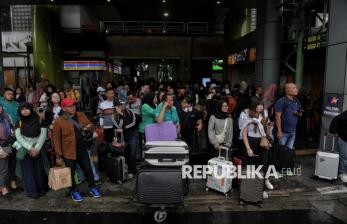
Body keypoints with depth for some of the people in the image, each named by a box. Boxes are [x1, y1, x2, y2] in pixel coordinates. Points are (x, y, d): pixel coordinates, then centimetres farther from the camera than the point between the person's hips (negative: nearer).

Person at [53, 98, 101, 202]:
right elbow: (56, 140, -9)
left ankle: (92, 187, 33)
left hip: (83, 150, 4)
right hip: (69, 152, -3)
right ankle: (74, 191, 33)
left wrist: (88, 128, -11)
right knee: (71, 173, 13)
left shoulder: (81, 115, 1)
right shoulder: (58, 121, -12)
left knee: (88, 170, 14)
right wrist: (58, 156, -8)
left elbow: (89, 125, 14)